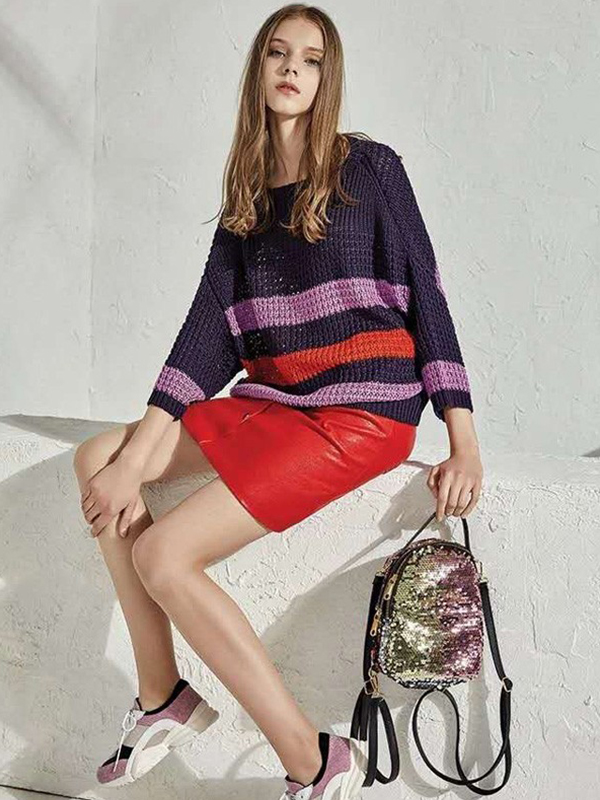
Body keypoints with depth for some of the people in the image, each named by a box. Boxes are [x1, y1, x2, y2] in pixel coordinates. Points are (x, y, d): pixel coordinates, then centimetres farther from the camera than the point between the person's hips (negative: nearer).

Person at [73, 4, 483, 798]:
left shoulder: (369, 167, -1)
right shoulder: (247, 195, 14)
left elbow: (424, 293, -4)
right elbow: (213, 323, 5)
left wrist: (464, 442, -12)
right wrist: (138, 453, -6)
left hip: (363, 406, -7)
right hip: (271, 399, 7)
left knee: (163, 555, -18)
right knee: (97, 460, -1)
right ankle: (161, 696, 3)